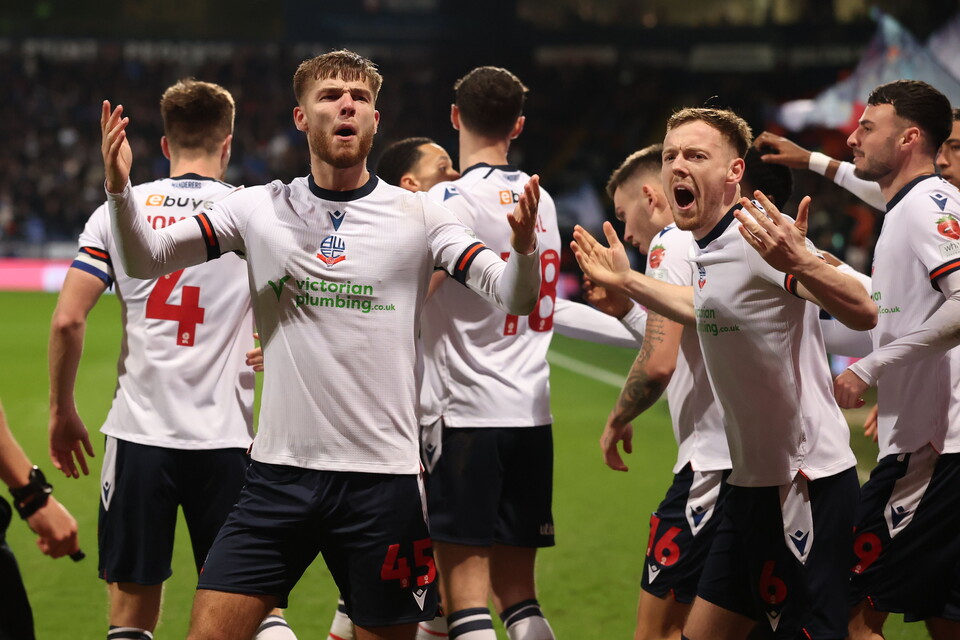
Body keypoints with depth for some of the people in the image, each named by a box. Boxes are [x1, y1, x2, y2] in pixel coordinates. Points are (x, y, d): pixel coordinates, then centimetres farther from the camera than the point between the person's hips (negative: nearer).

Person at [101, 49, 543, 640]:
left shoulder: (417, 216, 1)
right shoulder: (259, 209, 5)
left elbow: (514, 296, -4)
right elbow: (146, 259, 2)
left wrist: (524, 247, -27)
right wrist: (120, 188, -17)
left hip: (382, 477, -1)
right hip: (280, 473, 1)